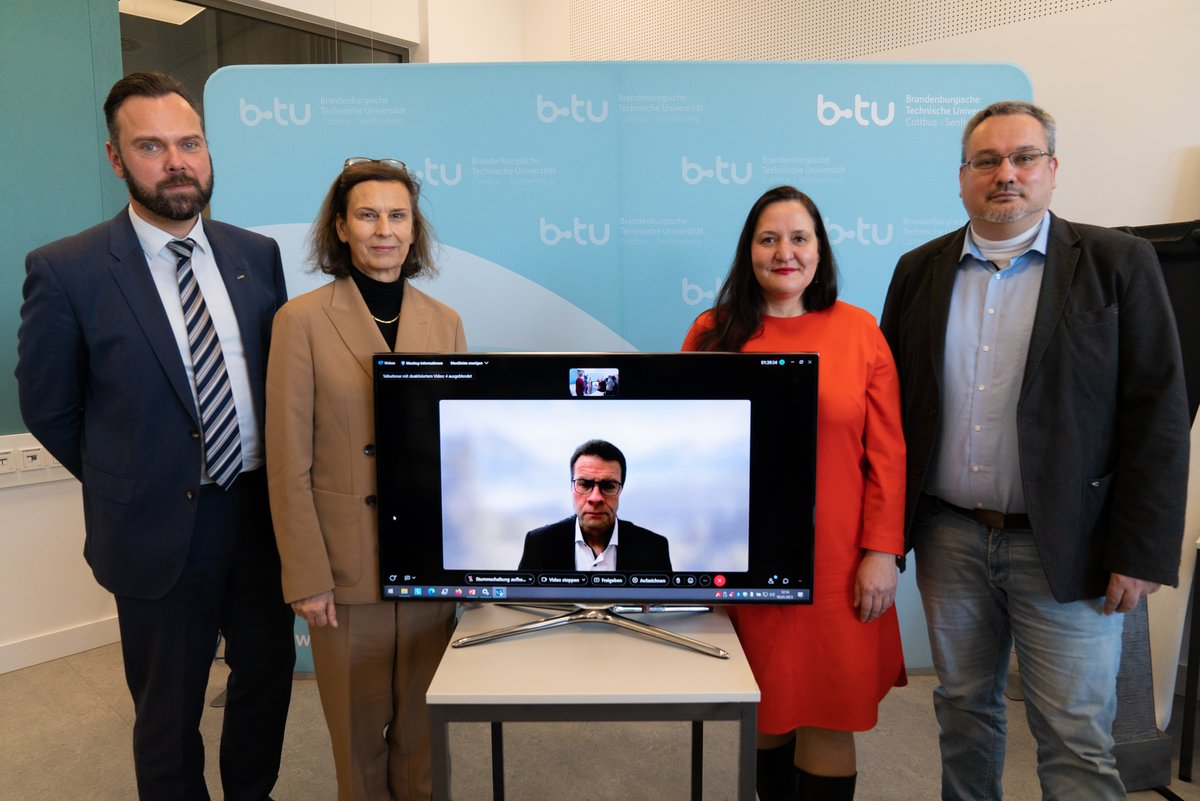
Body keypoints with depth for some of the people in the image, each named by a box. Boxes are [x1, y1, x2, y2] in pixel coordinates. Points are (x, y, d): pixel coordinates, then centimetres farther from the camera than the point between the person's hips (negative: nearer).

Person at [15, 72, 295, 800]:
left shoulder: (258, 255, 0)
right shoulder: (65, 271, -12)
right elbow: (50, 410, -2)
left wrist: (275, 481, 3)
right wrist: (129, 486, 4)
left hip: (263, 511, 4)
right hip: (160, 529, -3)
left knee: (269, 678, 21)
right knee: (169, 715, 16)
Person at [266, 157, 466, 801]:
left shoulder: (445, 322, 4)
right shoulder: (303, 320, -6)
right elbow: (288, 464, -6)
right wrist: (306, 576, -8)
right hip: (348, 563, -2)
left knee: (424, 724, 16)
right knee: (358, 727, 14)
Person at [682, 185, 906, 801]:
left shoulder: (858, 330, 0)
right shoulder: (713, 332, 1)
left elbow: (887, 454, -1)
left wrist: (881, 552, -5)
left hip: (836, 562, -1)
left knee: (827, 717, 8)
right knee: (766, 709, 15)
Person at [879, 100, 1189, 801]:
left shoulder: (1118, 263, -2)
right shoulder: (920, 270, 6)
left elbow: (1157, 414, -5)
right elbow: (893, 401, 8)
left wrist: (1141, 553, -9)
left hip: (1067, 549, -3)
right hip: (949, 538, 3)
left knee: (1077, 742, 4)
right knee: (964, 709, 18)